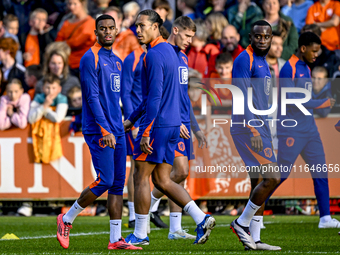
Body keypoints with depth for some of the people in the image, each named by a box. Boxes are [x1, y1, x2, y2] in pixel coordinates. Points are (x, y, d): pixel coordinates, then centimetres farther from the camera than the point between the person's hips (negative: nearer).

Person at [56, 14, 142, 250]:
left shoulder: (117, 61, 17)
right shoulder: (91, 59, -9)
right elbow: (92, 97, -15)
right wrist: (105, 130, -21)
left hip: (117, 131, 8)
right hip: (99, 131, -8)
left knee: (118, 183, 3)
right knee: (105, 181, -13)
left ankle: (116, 239, 4)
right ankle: (67, 220, 5)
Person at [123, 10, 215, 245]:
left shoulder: (154, 55, -14)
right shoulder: (169, 51, 16)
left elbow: (155, 97, -21)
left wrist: (145, 132, -21)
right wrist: (132, 119, 28)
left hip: (157, 125, -9)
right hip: (172, 125, 9)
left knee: (140, 177, 1)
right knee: (162, 180, 10)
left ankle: (140, 234, 6)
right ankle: (201, 219, -1)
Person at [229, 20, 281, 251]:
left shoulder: (263, 63, 19)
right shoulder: (245, 60, -11)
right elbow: (242, 98, -19)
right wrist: (253, 131, -25)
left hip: (259, 128, 10)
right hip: (248, 128, -10)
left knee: (259, 183, 7)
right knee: (272, 178, -14)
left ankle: (254, 240, 8)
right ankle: (242, 223, -4)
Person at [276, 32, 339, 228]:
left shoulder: (306, 69, 14)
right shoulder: (289, 69, -13)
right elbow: (292, 100, -20)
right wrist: (322, 103, -16)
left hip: (309, 130, 8)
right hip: (291, 131, -8)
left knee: (321, 173, 2)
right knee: (281, 175, -5)